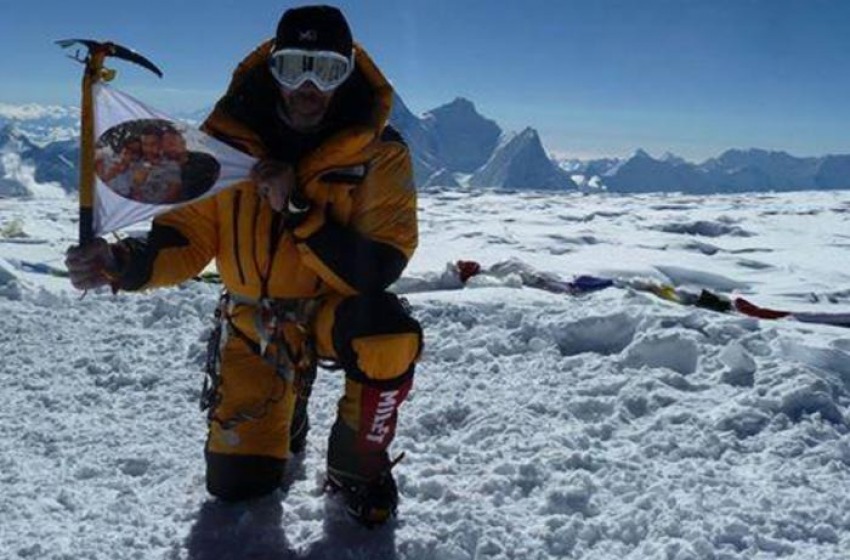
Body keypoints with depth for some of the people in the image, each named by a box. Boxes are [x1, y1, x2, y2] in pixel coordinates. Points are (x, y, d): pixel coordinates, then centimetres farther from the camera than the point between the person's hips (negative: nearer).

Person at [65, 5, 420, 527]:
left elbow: (379, 268, -26)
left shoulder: (378, 152, -18)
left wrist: (298, 211, -34)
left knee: (391, 336, -38)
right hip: (256, 323, 2)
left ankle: (357, 466, -7)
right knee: (238, 482, 0)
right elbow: (186, 239, -7)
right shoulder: (225, 143, -12)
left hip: (338, 309, -2)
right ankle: (287, 410, 37)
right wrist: (122, 262, -27)